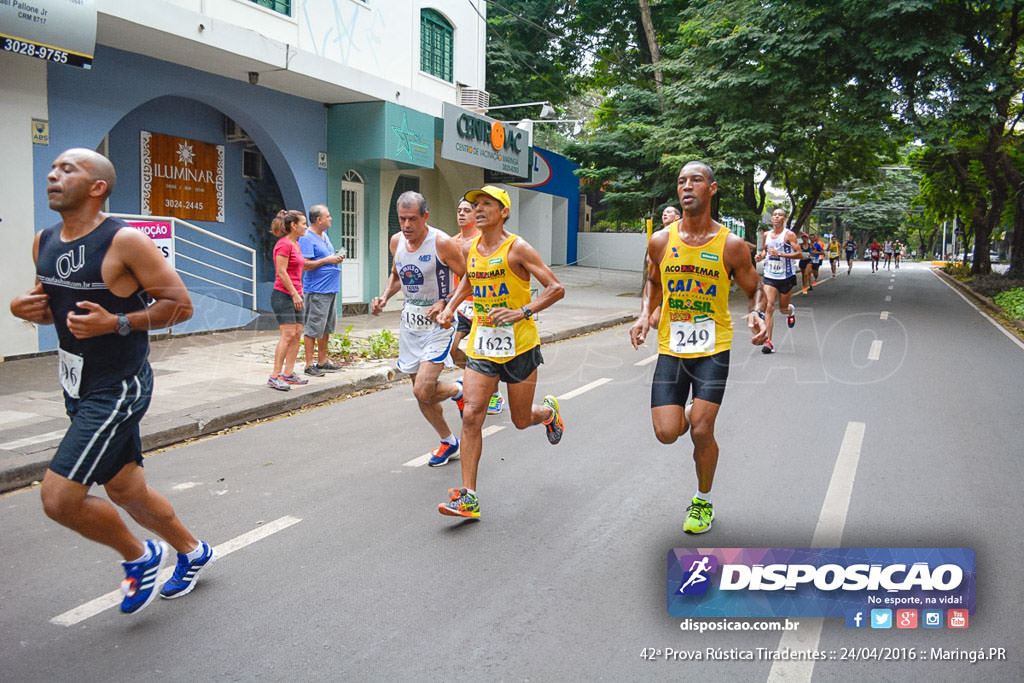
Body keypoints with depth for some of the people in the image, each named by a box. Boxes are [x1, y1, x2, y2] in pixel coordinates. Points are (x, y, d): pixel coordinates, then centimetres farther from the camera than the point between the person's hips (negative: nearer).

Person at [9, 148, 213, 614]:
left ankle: (139, 557, 15)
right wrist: (27, 309, -2)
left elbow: (181, 305, -16)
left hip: (118, 388, -8)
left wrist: (117, 323, -26)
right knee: (126, 492, 17)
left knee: (58, 497, -11)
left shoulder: (125, 242, -16)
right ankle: (192, 552, 40)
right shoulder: (44, 242, 7)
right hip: (79, 388, 8)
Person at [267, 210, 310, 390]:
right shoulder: (284, 244, -11)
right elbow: (281, 272, -17)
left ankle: (288, 374, 11)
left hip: (294, 296, 10)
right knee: (288, 334, -13)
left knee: (297, 334, 7)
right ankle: (275, 376, -11)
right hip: (283, 295, -10)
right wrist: (295, 294, -18)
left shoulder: (295, 245, 17)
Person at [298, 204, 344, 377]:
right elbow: (304, 265, -19)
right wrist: (327, 260, -18)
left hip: (330, 290, 10)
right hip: (316, 291, -10)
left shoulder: (325, 236, 18)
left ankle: (322, 362, 24)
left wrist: (337, 258, 9)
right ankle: (309, 365, 0)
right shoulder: (307, 238, -12)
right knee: (312, 329, -5)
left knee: (326, 328, 15)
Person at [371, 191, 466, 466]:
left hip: (438, 322, -7)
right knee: (421, 394, 12)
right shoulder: (396, 241, 3)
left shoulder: (441, 243, -16)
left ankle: (458, 390, 17)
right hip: (410, 320, 7)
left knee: (423, 391, -18)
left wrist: (445, 304, -22)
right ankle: (449, 443, 32)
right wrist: (384, 298, 4)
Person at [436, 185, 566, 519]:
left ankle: (549, 411, 47)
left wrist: (523, 311, -26)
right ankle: (468, 498, -5)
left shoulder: (517, 248, -10)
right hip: (481, 343, 4)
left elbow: (556, 288, -13)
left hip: (519, 344, -4)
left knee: (521, 420, 9)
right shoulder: (471, 248, 8)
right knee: (471, 416, -9)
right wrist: (450, 307, 13)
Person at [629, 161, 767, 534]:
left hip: (712, 350, -2)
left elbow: (754, 290, 4)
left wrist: (757, 314, -18)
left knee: (701, 431, -5)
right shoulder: (661, 242, -1)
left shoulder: (731, 245, -7)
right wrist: (644, 315, -2)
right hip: (671, 349, 2)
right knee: (667, 433, -5)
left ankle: (703, 501, 22)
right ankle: (689, 414, 35)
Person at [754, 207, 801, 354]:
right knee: (769, 307, -11)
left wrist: (780, 254, -25)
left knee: (783, 308, 11)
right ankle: (768, 342, -11)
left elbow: (799, 254, -14)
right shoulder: (766, 235, 7)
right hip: (769, 276, 3)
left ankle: (791, 311, 51)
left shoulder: (789, 234, -8)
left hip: (786, 276, -3)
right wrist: (761, 255, 2)